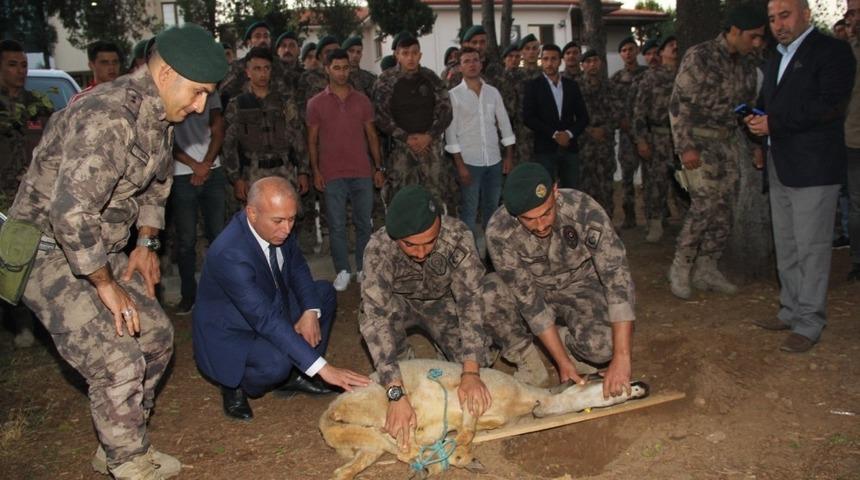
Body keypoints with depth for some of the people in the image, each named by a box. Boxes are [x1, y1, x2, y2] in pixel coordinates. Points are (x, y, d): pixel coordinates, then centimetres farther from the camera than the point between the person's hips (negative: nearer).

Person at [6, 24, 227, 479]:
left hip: (98, 250, 9)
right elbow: (70, 211, -34)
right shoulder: (109, 117, -28)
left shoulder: (158, 114, 3)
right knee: (118, 360, -15)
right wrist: (105, 285, -22)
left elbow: (156, 181, 21)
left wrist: (147, 242, 10)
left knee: (155, 335, 10)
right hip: (48, 251, -9)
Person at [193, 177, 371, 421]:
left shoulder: (278, 229, -13)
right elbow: (265, 319, -38)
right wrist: (322, 367, -39)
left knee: (324, 292, 4)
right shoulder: (229, 254, -36)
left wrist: (311, 312, -16)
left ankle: (294, 376, 8)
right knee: (276, 362, -34)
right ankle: (234, 386, 0)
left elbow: (298, 269, 4)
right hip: (228, 335, -8)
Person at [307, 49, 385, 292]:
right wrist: (315, 171, -3)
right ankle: (343, 271, 11)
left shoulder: (362, 100, 9)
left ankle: (363, 269, 16)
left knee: (364, 223, 5)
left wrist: (379, 167, 6)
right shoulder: (316, 103, 4)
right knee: (337, 225, 1)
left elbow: (371, 135, 11)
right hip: (332, 175, -2)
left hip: (362, 172, 2)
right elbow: (312, 140, 5)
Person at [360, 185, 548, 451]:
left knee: (491, 289, -30)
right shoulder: (379, 248, -37)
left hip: (442, 303, 1)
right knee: (370, 311, -36)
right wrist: (396, 394, -55)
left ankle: (528, 361, -10)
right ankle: (403, 364, -10)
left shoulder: (457, 235, -33)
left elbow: (471, 298, -36)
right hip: (401, 305, -1)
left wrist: (471, 372, -47)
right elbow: (376, 317, -46)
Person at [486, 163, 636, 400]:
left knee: (601, 344, -30)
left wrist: (621, 358, -38)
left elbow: (617, 277, -32)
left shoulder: (584, 210, -31)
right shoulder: (499, 231, -28)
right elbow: (527, 298, -23)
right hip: (536, 290, 3)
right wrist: (563, 362, -26)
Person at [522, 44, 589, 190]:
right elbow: (528, 118, -7)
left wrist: (569, 133, -8)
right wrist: (554, 134, -12)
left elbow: (583, 116, 10)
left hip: (569, 149, 3)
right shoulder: (533, 86, 1)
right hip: (545, 149, -3)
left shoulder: (572, 86, 12)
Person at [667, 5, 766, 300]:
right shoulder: (699, 56, -12)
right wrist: (686, 147, -18)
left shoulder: (748, 61, 8)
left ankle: (707, 270, 16)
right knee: (704, 205, -12)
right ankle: (680, 269, 2)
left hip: (730, 141, 7)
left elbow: (748, 104, 16)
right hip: (701, 140, -7)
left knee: (724, 208, 5)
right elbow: (679, 104, -14)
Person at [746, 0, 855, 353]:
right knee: (786, 246, 15)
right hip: (780, 166, 9)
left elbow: (831, 105, -19)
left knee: (811, 247, -4)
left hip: (813, 167, -8)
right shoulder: (776, 60, 19)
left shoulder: (832, 52, -8)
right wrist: (757, 119, 2)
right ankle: (791, 311, 26)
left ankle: (809, 323, 4)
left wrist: (774, 123, -20)